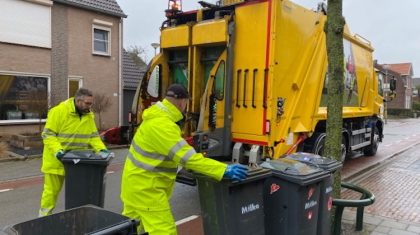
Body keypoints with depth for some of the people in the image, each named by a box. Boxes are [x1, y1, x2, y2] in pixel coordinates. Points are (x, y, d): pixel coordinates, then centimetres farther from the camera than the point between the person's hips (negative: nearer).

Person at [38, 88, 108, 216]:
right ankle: (44, 216, 27)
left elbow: (93, 136, 5)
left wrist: (101, 148, -11)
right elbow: (48, 134, -17)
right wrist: (57, 150, -31)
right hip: (56, 159, -5)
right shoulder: (59, 111, -17)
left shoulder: (89, 115, 2)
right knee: (52, 190, 9)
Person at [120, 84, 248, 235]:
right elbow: (187, 156, -33)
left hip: (139, 182, 10)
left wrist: (199, 158, 15)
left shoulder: (157, 115, 4)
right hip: (145, 187, -10)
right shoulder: (161, 124, -28)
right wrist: (224, 170, -34)